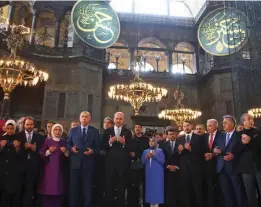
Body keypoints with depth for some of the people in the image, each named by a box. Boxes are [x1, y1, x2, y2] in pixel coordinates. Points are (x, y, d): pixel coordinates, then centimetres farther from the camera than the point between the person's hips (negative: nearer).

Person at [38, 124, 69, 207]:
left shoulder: (64, 142, 9)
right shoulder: (47, 141, 2)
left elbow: (68, 156, 8)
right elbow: (41, 154, 0)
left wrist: (65, 152, -11)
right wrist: (49, 151, -15)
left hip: (60, 169, 2)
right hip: (49, 169, -2)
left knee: (58, 190, -3)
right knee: (48, 190, -7)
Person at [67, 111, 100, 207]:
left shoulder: (95, 131, 5)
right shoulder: (73, 130, 11)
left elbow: (98, 147, 2)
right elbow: (68, 144, 10)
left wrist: (92, 151, -17)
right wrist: (71, 148, -10)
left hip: (88, 163, -1)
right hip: (75, 162, 2)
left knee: (87, 188, 5)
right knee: (74, 187, 8)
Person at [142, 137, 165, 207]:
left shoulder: (160, 151, 2)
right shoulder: (145, 151, 12)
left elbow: (162, 161, -7)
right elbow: (142, 162, 6)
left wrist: (155, 156, -17)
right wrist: (146, 157, -11)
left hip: (157, 174, -3)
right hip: (149, 173, 3)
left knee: (157, 188, -4)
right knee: (150, 188, 5)